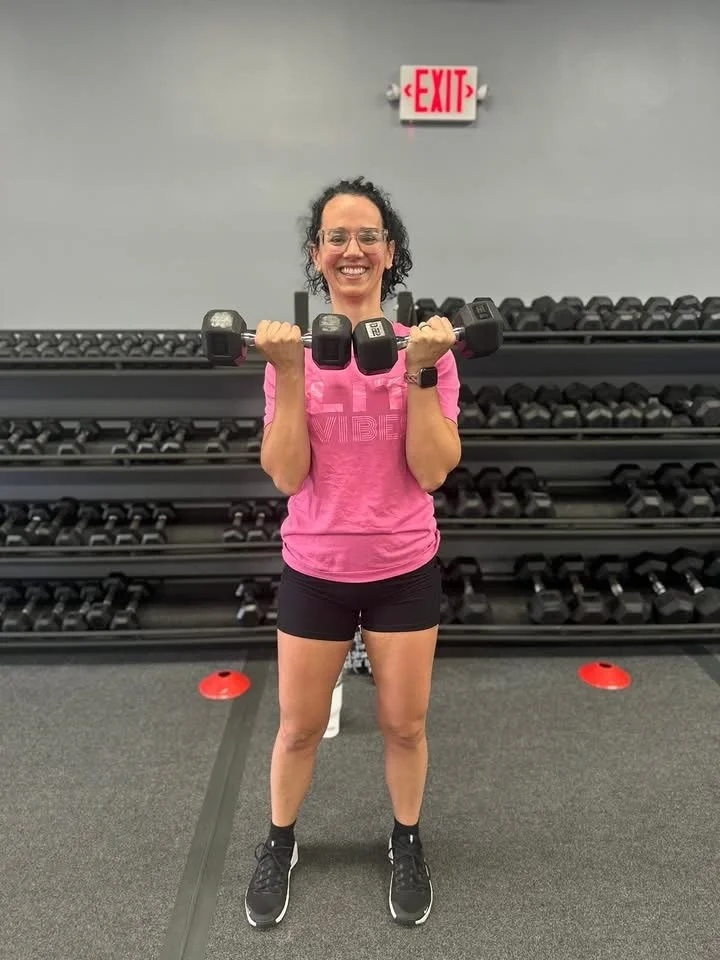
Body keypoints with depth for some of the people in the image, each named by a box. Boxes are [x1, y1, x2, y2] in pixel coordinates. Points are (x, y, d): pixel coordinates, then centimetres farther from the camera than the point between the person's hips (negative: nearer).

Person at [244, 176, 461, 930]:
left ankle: (407, 841, 45)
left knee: (404, 725, 16)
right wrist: (290, 375, -20)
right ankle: (279, 843, 45)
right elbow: (286, 476, -12)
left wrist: (420, 372, -23)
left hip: (404, 571, 0)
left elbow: (432, 471, -13)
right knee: (299, 727, 17)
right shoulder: (294, 350, -4)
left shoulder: (425, 346, -5)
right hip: (314, 571, 1)